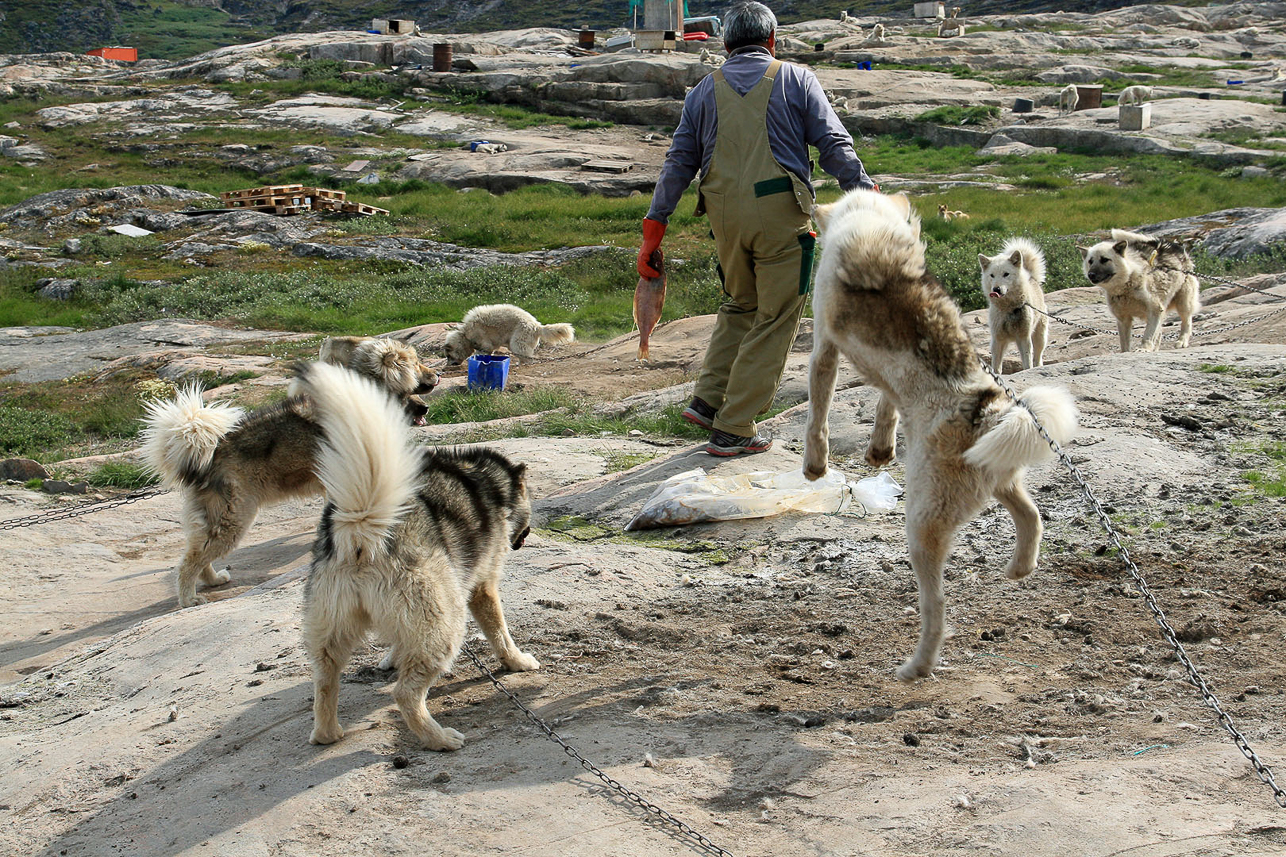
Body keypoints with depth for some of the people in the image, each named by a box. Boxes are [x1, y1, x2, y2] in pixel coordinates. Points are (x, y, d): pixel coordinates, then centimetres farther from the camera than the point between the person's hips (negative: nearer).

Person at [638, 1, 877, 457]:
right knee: (775, 319, 4)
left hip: (725, 214, 4)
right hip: (780, 212, -4)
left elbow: (679, 162, 11)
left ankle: (708, 398, 15)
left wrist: (653, 230, 11)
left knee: (739, 305, 25)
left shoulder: (704, 91, 14)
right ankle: (733, 428, 3)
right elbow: (835, 145, -2)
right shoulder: (796, 80, 6)